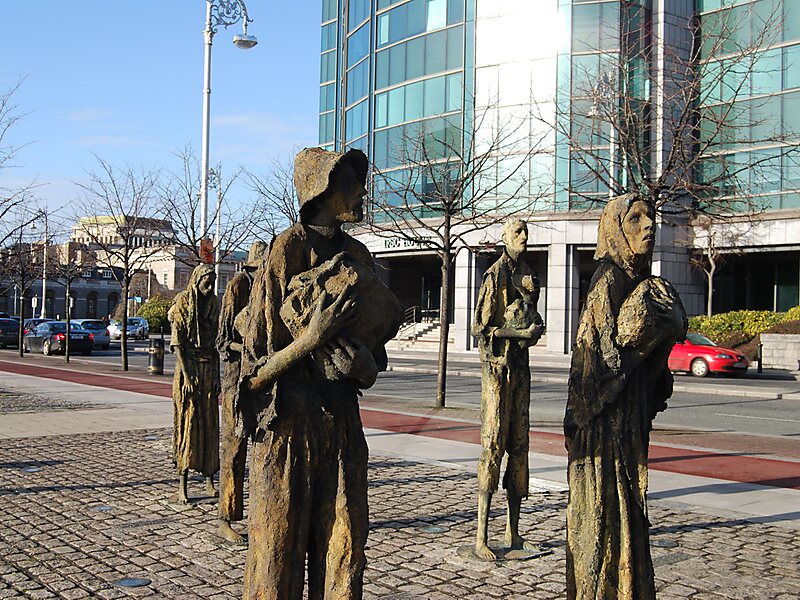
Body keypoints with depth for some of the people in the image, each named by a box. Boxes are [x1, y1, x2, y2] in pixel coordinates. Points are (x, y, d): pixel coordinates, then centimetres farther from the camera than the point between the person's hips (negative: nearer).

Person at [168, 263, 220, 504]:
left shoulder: (214, 304, 9)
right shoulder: (182, 302, -6)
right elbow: (177, 343, -9)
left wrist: (217, 375, 7)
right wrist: (187, 376, -15)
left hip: (209, 369, 5)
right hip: (188, 366, -5)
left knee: (210, 425, 6)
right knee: (186, 423, -4)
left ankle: (209, 480, 14)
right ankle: (182, 485, 0)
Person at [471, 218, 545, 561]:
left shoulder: (527, 274, 16)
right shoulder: (494, 276, -9)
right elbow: (480, 327, -13)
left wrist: (535, 328, 5)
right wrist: (522, 333, -17)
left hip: (520, 366, 8)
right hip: (497, 368, -8)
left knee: (519, 446, 9)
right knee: (493, 446, -9)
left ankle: (513, 533, 16)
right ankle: (481, 537, -5)